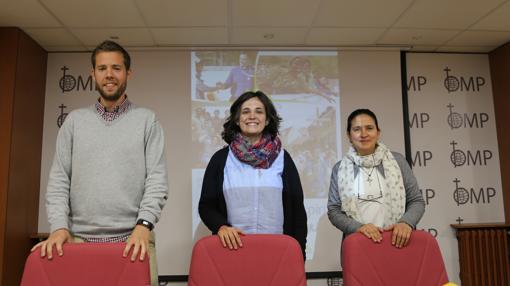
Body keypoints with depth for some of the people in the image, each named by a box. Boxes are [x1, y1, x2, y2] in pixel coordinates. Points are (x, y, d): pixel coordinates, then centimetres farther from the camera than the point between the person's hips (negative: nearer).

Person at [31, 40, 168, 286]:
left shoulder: (147, 120, 5)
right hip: (78, 239, 2)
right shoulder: (75, 120, 11)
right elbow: (58, 179, 8)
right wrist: (59, 226, -5)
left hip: (132, 239, -1)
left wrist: (144, 224, -14)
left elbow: (157, 179, -2)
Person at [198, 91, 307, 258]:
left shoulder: (282, 158, 5)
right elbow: (206, 205, 5)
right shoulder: (221, 158, 4)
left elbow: (297, 208, 6)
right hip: (233, 247, 0)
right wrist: (221, 226, -15)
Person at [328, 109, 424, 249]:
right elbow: (333, 211, 1)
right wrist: (358, 227, -15)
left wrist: (406, 222, -14)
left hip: (396, 241, 0)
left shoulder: (397, 160, 2)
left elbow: (416, 201, 4)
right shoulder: (340, 168, 1)